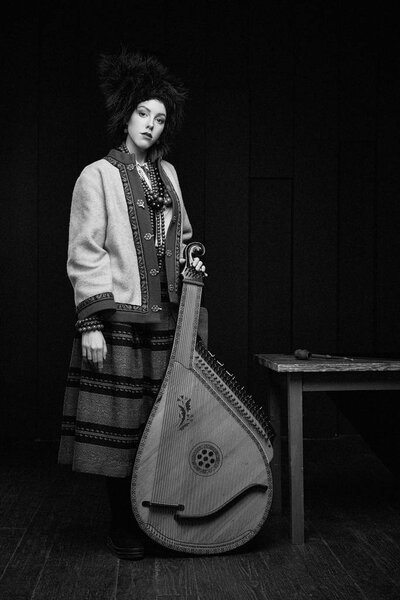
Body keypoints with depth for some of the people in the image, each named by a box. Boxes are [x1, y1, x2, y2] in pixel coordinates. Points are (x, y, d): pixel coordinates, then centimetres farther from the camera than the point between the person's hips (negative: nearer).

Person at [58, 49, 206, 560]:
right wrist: (91, 322, -13)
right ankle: (122, 525, 13)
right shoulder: (97, 176, -2)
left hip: (164, 315, 5)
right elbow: (84, 255, -7)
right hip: (119, 314, -5)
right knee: (119, 422, -1)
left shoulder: (167, 173, 16)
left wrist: (190, 259, 8)